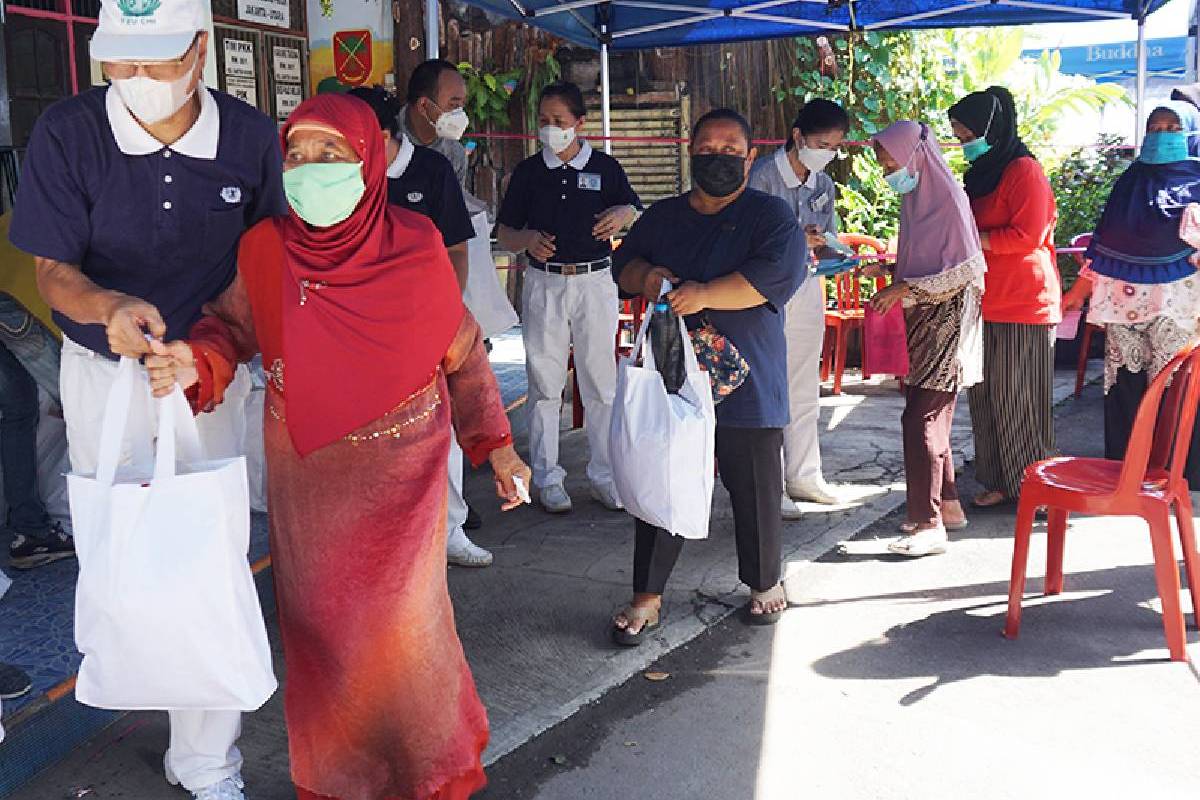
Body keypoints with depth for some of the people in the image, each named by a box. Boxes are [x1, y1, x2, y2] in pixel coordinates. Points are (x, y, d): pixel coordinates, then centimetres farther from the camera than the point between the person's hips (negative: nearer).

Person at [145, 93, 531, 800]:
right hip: (306, 472, 2)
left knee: (397, 616, 2)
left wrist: (496, 445, -1)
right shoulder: (266, 248, -8)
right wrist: (194, 363, -19)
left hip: (400, 468, -2)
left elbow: (463, 353, 0)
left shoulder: (415, 247, -11)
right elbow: (232, 328, 4)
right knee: (318, 617, 10)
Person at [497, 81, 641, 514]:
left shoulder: (604, 167, 5)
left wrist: (621, 214, -20)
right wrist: (527, 240, -13)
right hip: (543, 283, 1)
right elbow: (505, 232, 9)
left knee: (601, 380, 3)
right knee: (545, 382, 3)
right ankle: (547, 478, 13)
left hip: (595, 282, 0)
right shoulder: (528, 171, 7)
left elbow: (634, 211, 3)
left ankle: (605, 477, 13)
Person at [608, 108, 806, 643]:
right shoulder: (662, 217, 15)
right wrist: (644, 276, -7)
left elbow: (778, 274, -17)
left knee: (755, 489, 8)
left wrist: (705, 293, -23)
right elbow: (623, 262, 17)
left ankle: (765, 582, 31)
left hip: (746, 381, -3)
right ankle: (647, 596, 18)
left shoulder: (771, 216, -1)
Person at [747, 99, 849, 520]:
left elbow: (826, 241, 15)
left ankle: (803, 476, 25)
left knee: (805, 391, 13)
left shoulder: (823, 184, 8)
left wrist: (824, 250, -8)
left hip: (805, 288, 7)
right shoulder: (763, 175, -13)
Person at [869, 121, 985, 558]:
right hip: (924, 320, 9)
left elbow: (967, 271, -18)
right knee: (931, 415, 13)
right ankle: (947, 505, 25)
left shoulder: (949, 199, -15)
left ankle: (930, 525, -4)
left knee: (920, 419, -10)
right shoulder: (915, 198, 10)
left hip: (947, 322, -9)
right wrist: (889, 273, 5)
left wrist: (906, 288, -20)